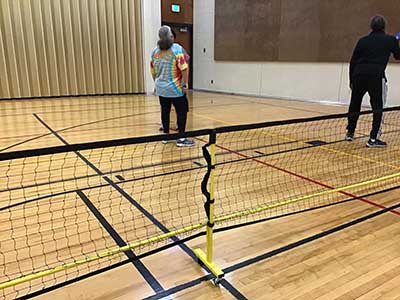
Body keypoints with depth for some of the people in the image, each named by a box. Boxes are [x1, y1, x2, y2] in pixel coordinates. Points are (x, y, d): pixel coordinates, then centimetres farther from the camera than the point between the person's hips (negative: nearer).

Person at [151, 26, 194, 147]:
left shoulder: (155, 51, 7)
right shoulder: (176, 48, -10)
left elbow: (153, 71, 14)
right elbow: (183, 68, -18)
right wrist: (185, 84, -14)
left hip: (161, 88, 6)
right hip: (175, 88, -6)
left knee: (165, 111, 15)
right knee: (181, 111, 2)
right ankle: (181, 139, 2)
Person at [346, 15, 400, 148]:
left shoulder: (362, 40, 13)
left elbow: (352, 62, 10)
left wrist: (352, 80, 18)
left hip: (358, 75, 3)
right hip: (376, 76, -3)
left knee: (354, 105, 16)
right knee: (378, 108, 3)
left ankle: (350, 133, 29)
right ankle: (373, 139, -2)